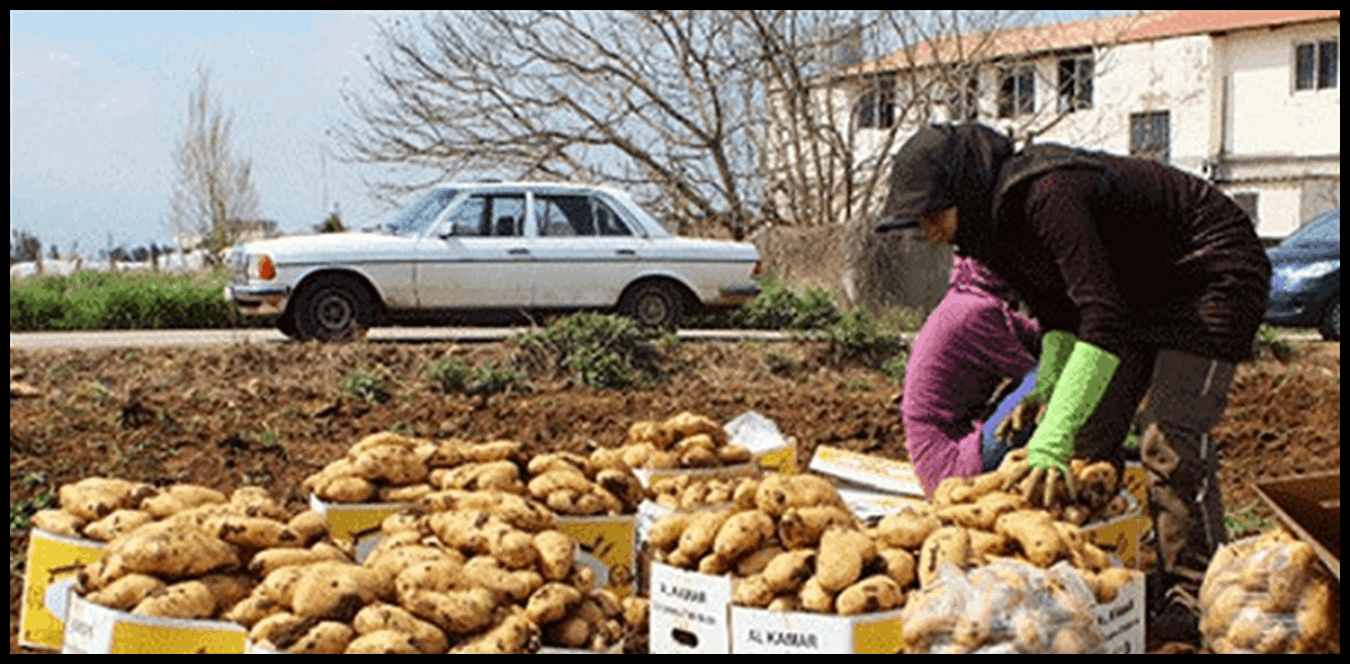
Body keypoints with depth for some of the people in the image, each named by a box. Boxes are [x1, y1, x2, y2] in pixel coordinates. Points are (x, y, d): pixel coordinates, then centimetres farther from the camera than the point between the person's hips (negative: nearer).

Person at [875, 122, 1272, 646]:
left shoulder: (1049, 195, -34)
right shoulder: (1001, 215, -5)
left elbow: (1104, 324, -41)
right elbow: (1059, 312, 8)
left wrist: (1051, 444, -46)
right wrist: (1047, 390, -6)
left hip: (1213, 276, -9)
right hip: (1144, 291, 10)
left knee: (1169, 441, -17)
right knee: (1090, 433, 3)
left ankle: (1196, 598, -7)